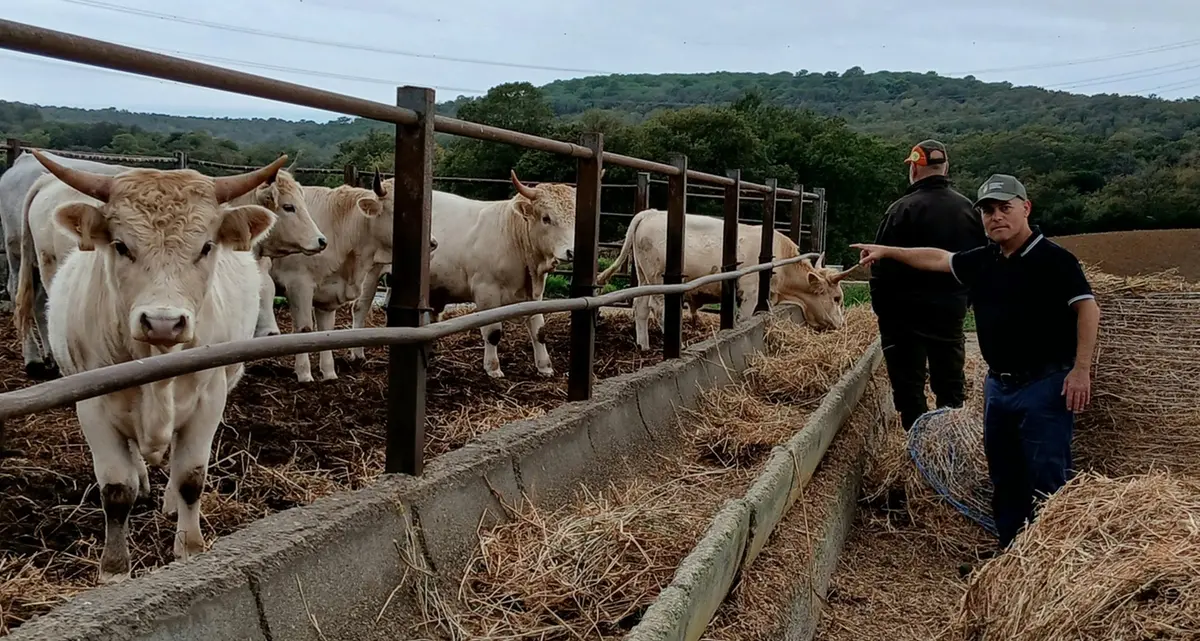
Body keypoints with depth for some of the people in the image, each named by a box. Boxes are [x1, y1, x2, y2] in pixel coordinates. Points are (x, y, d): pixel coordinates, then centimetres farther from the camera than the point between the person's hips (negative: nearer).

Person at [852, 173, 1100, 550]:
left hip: (1044, 386, -7)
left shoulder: (1052, 259, -10)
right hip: (998, 385, 8)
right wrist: (886, 251, 26)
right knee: (1004, 478, 15)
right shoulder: (983, 261, 10)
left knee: (1046, 481, -6)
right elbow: (937, 258, 24)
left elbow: (1087, 308, -15)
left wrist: (1081, 370, -20)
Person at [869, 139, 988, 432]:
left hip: (905, 312, -5)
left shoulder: (902, 209, -14)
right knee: (951, 383, 16)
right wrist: (964, 298, 18)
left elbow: (881, 265, -13)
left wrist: (880, 307, -3)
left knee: (908, 385, 3)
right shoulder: (967, 208, 4)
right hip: (952, 310, 5)